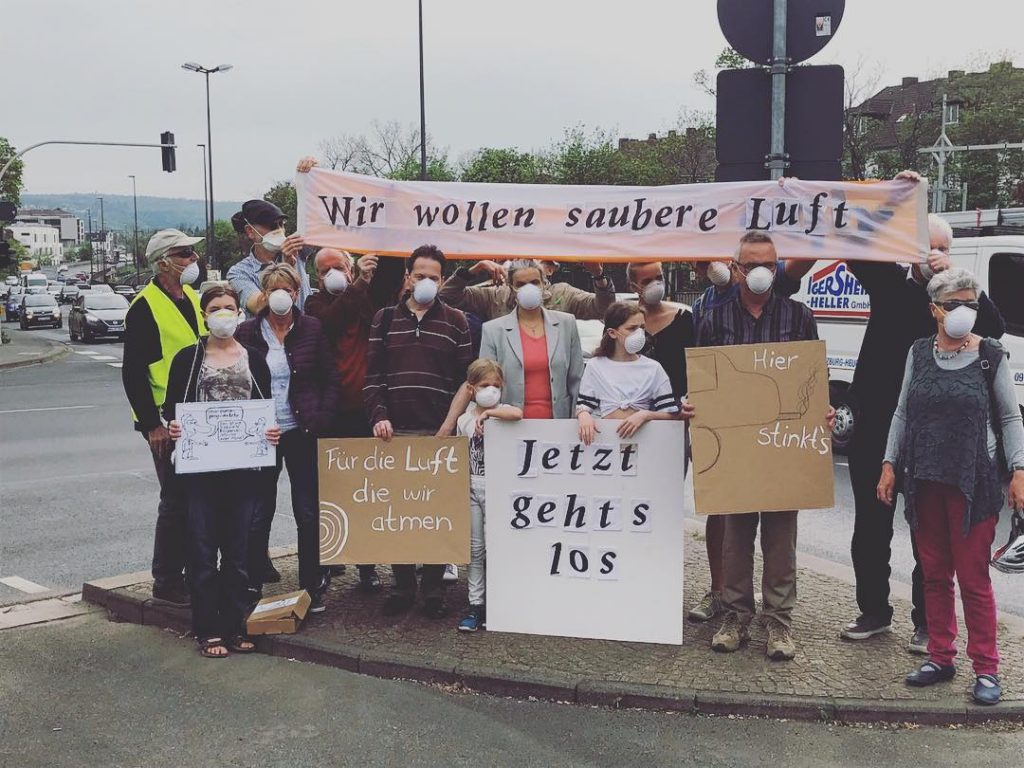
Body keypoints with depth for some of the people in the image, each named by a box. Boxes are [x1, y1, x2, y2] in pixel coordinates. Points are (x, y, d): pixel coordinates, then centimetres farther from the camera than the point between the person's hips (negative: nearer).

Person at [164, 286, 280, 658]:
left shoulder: (254, 359, 10)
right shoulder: (188, 358, 4)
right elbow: (171, 406, 5)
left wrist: (272, 429, -9)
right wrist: (172, 425, -16)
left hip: (242, 465, 2)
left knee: (237, 548, 7)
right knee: (203, 547, 0)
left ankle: (234, 626, 16)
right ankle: (207, 630, 9)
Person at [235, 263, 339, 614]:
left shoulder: (312, 329, 2)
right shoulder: (248, 332, 2)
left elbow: (330, 377, 5)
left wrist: (322, 418, -5)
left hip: (302, 432, 0)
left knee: (308, 512, 5)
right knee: (258, 513, 6)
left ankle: (313, 586, 17)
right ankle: (252, 585, 18)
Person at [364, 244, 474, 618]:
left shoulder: (455, 321, 7)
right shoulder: (385, 319, 10)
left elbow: (466, 378, 4)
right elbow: (373, 375, 7)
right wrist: (379, 416, -6)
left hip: (441, 433, -1)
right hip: (395, 432, 1)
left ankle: (433, 588, 12)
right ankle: (403, 586, 16)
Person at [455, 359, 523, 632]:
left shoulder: (502, 412, -3)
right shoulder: (464, 420, 8)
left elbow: (517, 414, -29)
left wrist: (488, 413, -23)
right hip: (472, 486, 4)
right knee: (475, 548, 6)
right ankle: (475, 604, 11)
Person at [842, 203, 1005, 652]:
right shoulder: (889, 282, 6)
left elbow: (994, 329, -15)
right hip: (875, 427, 2)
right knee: (870, 527, 12)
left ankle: (927, 623, 16)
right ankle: (874, 611, 28)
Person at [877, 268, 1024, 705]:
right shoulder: (919, 353, 7)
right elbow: (903, 413, 12)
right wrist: (889, 465, 7)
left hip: (974, 482, -4)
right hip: (925, 481, 4)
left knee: (973, 577, -1)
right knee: (934, 574, 11)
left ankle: (986, 668, 9)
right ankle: (941, 658, 22)